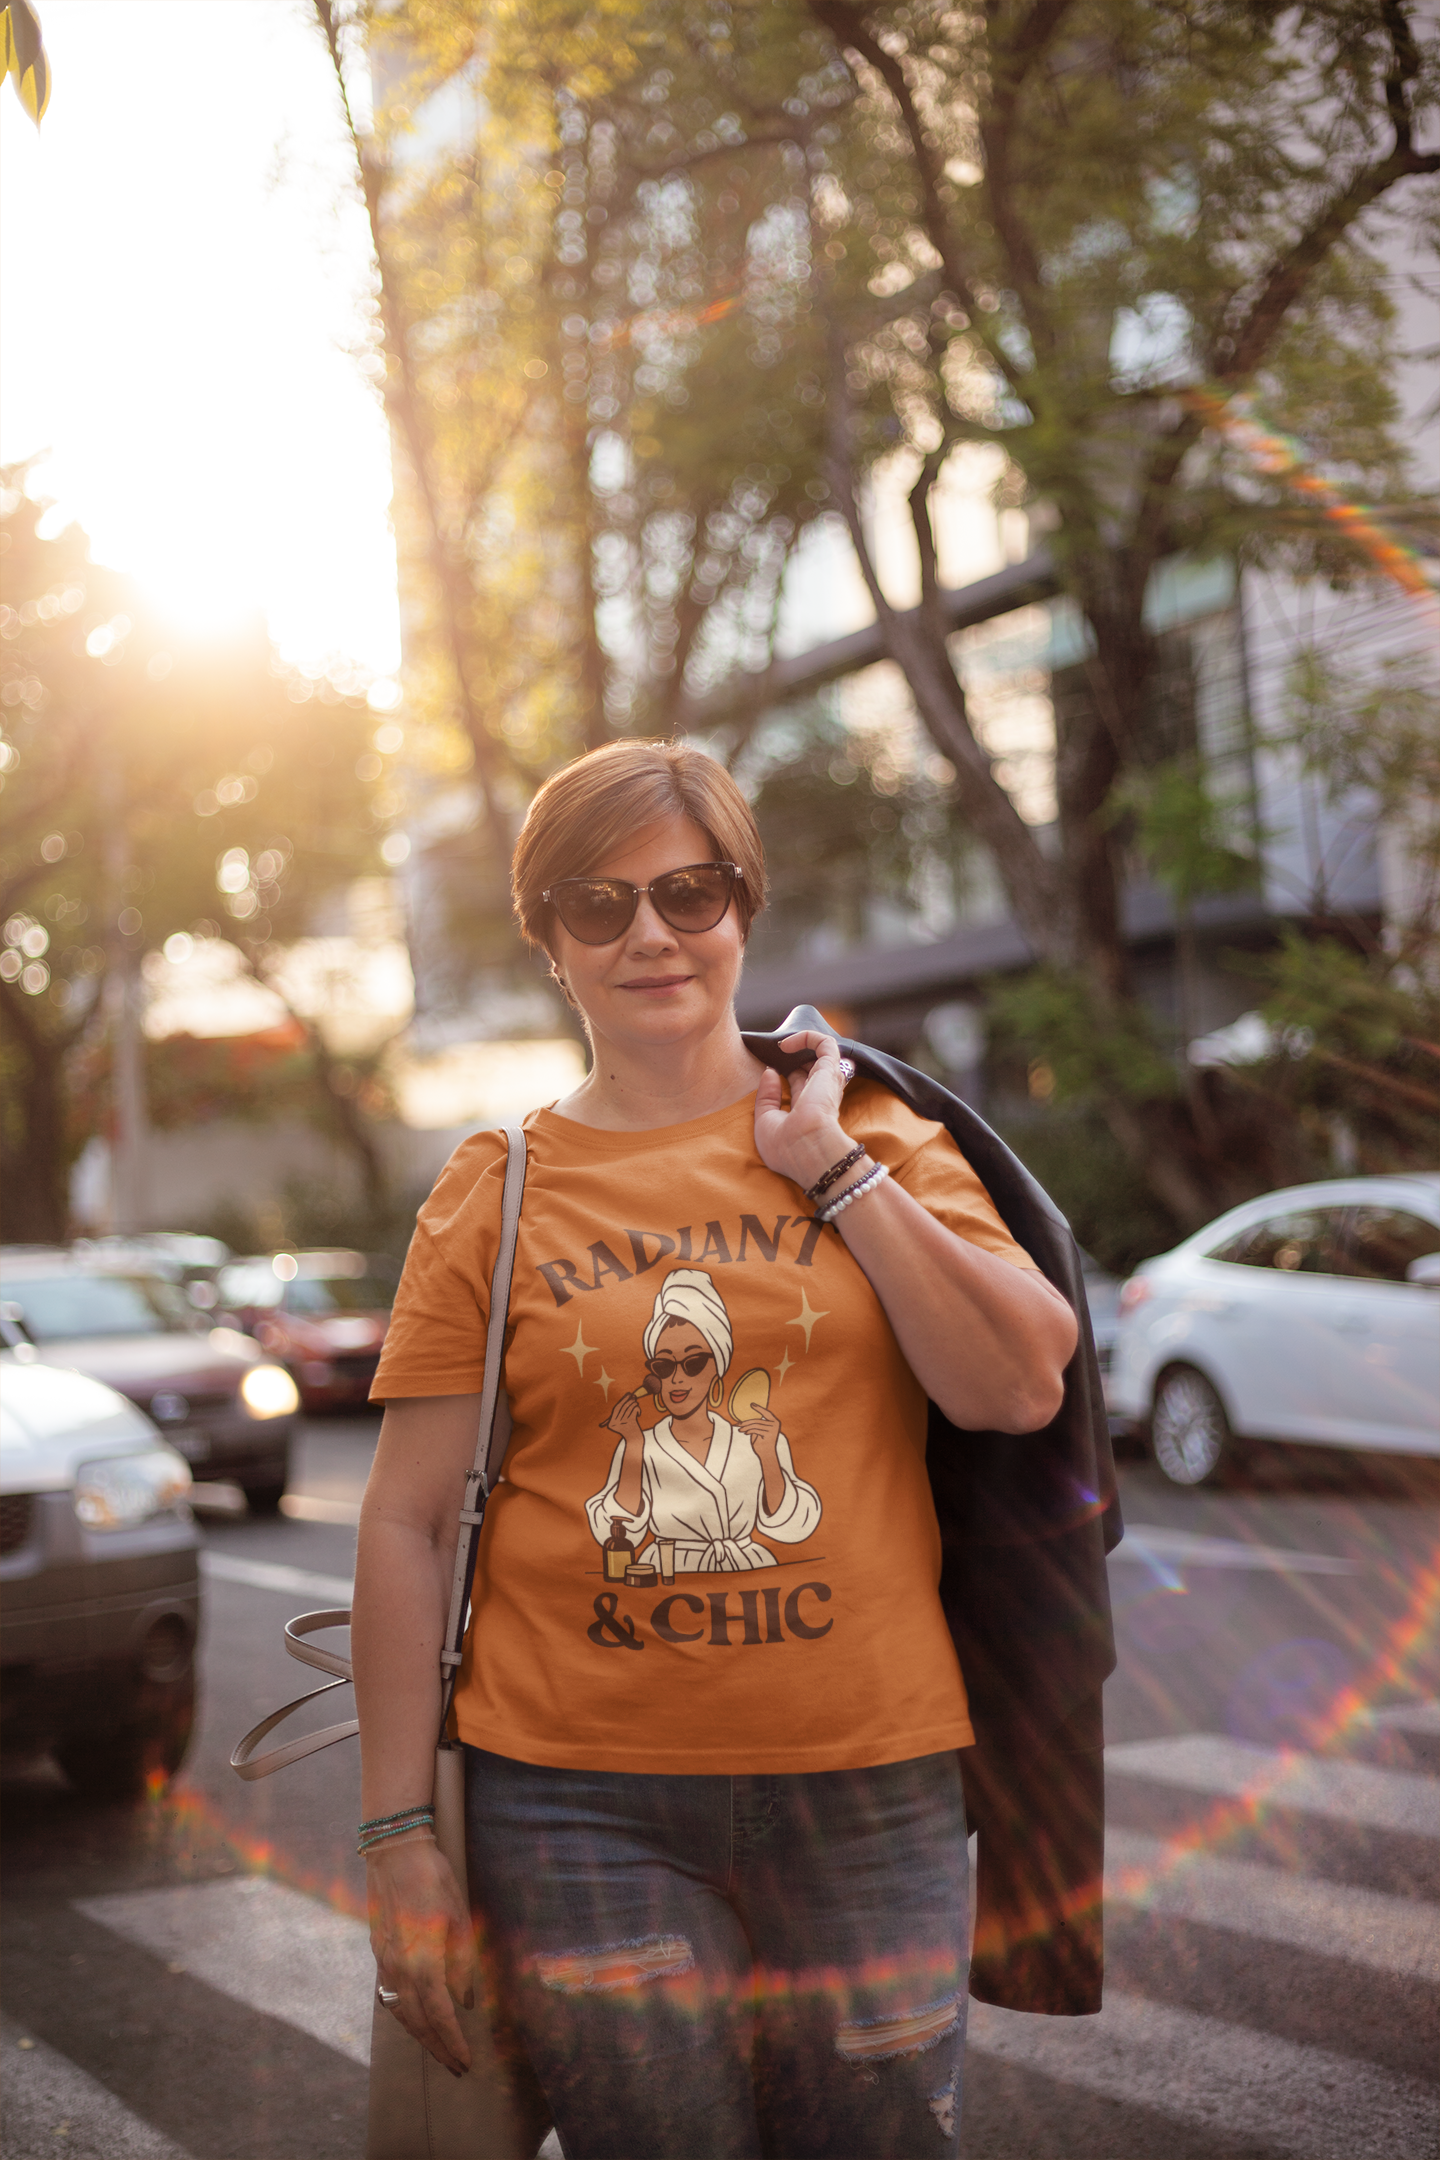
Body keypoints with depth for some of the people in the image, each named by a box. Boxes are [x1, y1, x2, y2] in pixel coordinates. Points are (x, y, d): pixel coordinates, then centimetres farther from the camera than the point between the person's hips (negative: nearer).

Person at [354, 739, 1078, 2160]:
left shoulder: (877, 1140, 6)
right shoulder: (494, 1193, 3)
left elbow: (1018, 1389, -8)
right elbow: (408, 1524, 2)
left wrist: (829, 1164, -8)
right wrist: (400, 1834, -2)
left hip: (869, 1785, 1)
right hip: (578, 1802, 0)